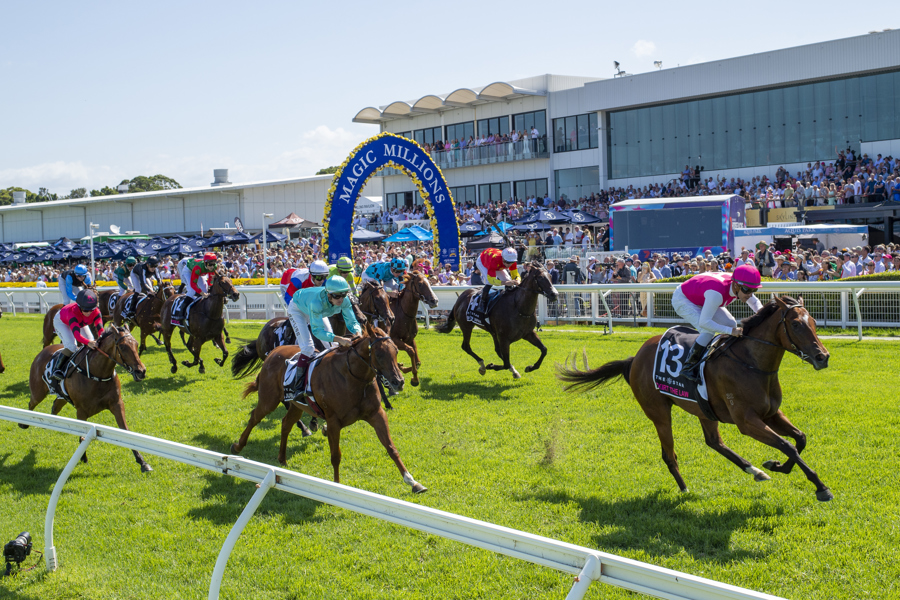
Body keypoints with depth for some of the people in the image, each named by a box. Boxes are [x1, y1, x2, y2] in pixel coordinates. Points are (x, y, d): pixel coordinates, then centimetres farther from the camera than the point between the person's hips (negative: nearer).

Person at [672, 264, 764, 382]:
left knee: (731, 324, 0)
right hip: (682, 300, -9)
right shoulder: (717, 293, -43)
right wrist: (731, 331, -44)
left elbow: (755, 302, 3)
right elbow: (704, 323, -44)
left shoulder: (741, 287, -19)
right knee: (709, 331, -27)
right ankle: (689, 367, -17)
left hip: (701, 300, 9)